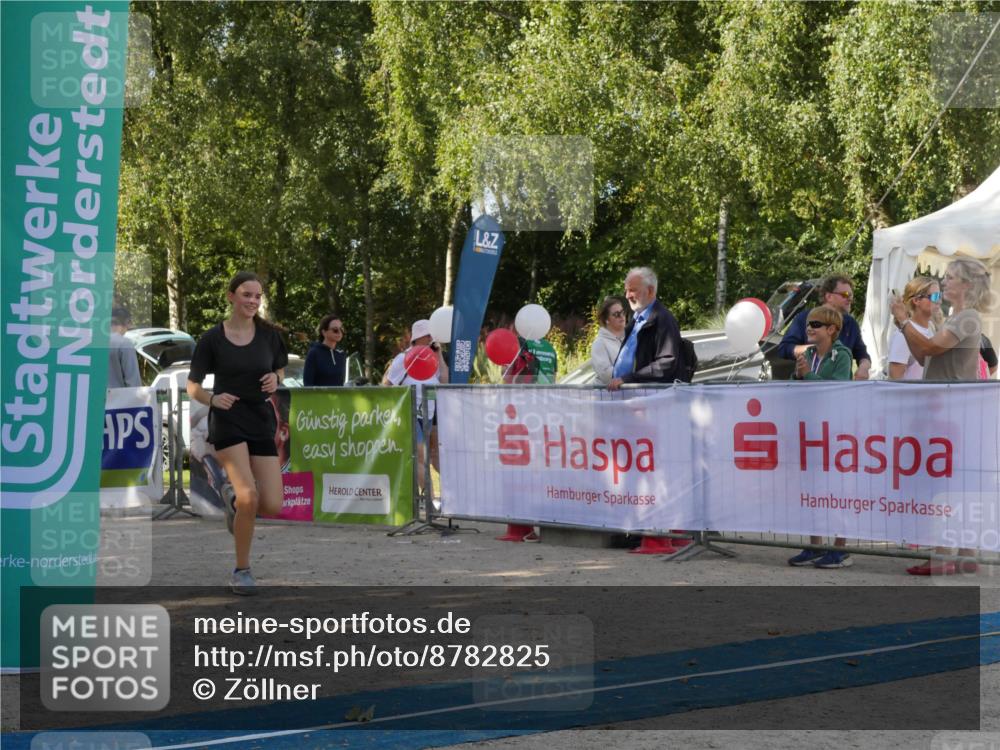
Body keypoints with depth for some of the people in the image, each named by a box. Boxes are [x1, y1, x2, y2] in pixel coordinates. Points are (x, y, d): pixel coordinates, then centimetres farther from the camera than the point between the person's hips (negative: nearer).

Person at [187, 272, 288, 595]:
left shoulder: (268, 334, 3)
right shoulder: (212, 338, -4)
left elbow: (280, 369, 18)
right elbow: (192, 386, 1)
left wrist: (275, 380, -6)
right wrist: (212, 399, -20)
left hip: (260, 420, 4)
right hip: (227, 419, -4)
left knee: (273, 507, -6)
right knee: (250, 495, -22)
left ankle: (235, 505, 31)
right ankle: (242, 570, -2)